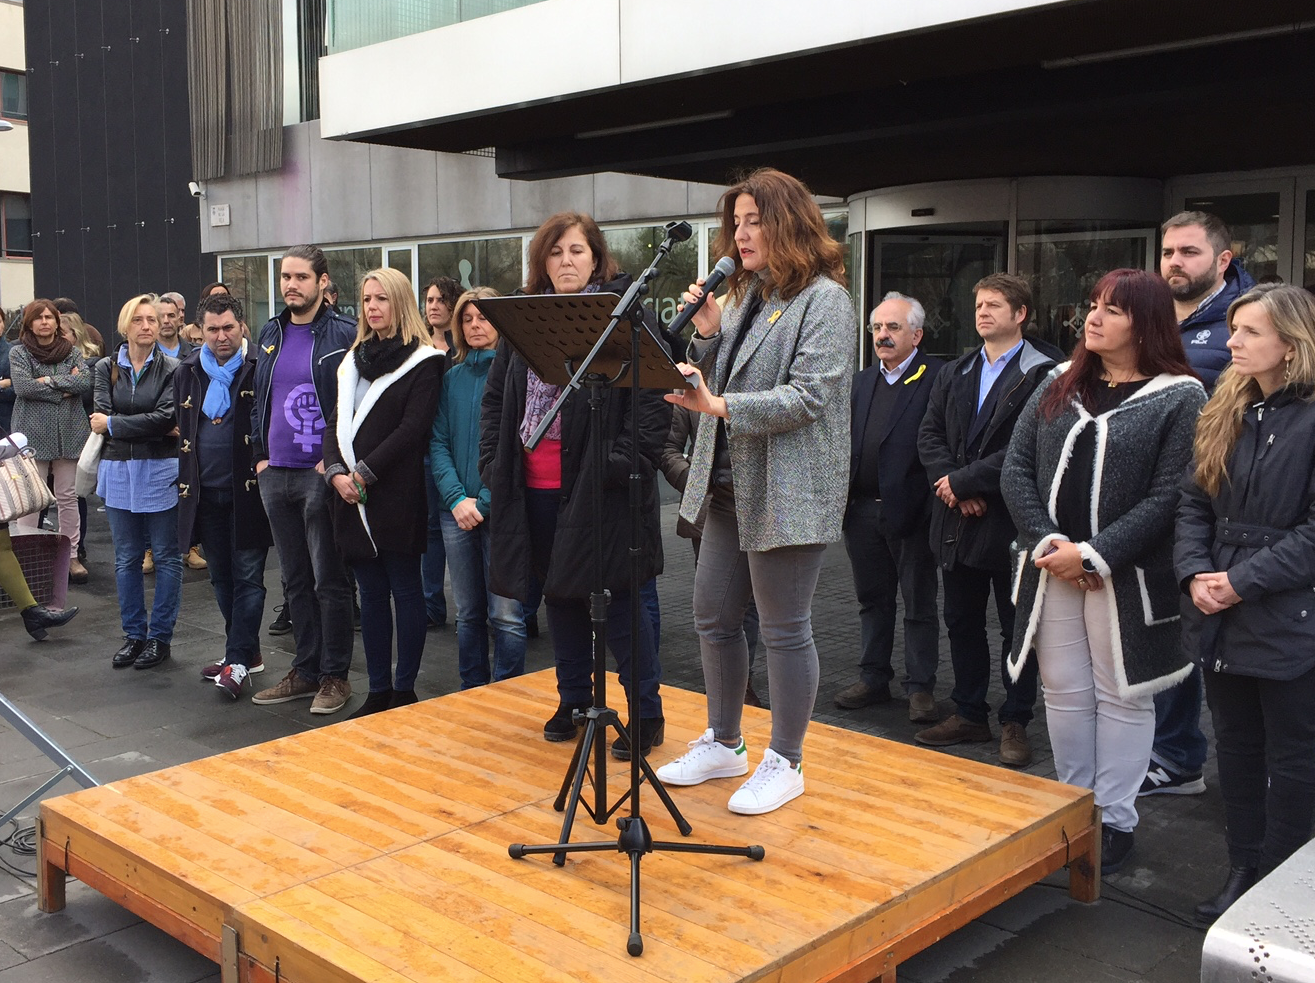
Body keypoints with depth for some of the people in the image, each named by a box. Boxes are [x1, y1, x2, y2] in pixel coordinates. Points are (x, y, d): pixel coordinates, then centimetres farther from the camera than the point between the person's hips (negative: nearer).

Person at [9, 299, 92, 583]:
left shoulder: (72, 352, 10)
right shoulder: (19, 353, 2)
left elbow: (86, 381, -6)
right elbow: (23, 387, -13)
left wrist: (49, 381, -12)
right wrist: (66, 387, -10)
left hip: (69, 432, 2)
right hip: (33, 434, -2)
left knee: (68, 497, 7)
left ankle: (71, 556, 13)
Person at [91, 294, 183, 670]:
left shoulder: (171, 369, -3)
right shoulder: (106, 368, 7)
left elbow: (165, 417, -14)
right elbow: (102, 415, -6)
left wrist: (113, 424, -10)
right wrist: (156, 428, -15)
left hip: (160, 472, -3)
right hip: (118, 472, 3)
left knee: (167, 556, 3)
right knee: (126, 559, 10)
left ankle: (160, 636, 13)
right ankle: (134, 634, 22)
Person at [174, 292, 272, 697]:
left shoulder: (259, 369, -7)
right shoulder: (187, 372, 10)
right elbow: (181, 427, 19)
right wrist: (188, 478, 14)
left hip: (247, 491, -6)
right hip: (206, 493, 6)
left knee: (248, 576, -1)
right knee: (221, 577, 13)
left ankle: (238, 659, 3)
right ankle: (247, 652, 25)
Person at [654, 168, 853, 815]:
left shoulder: (825, 300, -9)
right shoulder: (748, 295, 16)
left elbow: (808, 396, -20)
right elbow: (713, 384, 15)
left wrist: (721, 407, -26)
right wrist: (706, 333, -2)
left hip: (787, 493, -8)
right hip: (728, 486, 8)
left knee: (784, 629, 2)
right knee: (713, 617, 14)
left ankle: (784, 763, 18)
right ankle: (723, 744, 32)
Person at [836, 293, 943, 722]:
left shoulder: (936, 378, -7)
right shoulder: (862, 381, 15)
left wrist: (932, 502, -21)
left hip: (910, 511, -6)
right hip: (862, 509, 6)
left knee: (919, 604, 6)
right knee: (872, 599, 16)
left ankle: (921, 687, 16)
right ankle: (873, 678, 27)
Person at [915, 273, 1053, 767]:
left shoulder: (1040, 374, -9)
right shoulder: (953, 373, 13)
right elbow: (929, 434, 7)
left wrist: (962, 480, -16)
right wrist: (954, 489, -9)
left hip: (1009, 521, -6)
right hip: (957, 522, 6)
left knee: (1017, 628, 6)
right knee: (962, 623, 14)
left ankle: (1015, 722, 17)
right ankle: (969, 713, 26)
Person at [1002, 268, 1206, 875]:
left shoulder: (1180, 398, -6)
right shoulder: (1058, 386, 9)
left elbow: (1169, 497, -13)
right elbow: (1016, 468, 3)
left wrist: (1093, 554, -18)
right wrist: (1047, 542, -11)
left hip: (1125, 577, -4)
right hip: (1052, 570, 4)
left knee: (1121, 697, 7)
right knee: (1065, 693, 11)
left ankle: (1114, 821, 19)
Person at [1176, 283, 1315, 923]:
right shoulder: (1227, 413, 8)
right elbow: (1194, 501, 8)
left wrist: (1243, 580, -19)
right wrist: (1195, 572, -7)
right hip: (1223, 622, 7)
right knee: (1236, 749, 17)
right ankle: (1243, 870, 32)